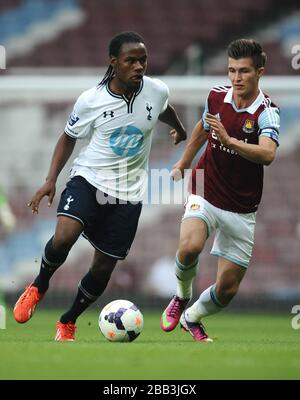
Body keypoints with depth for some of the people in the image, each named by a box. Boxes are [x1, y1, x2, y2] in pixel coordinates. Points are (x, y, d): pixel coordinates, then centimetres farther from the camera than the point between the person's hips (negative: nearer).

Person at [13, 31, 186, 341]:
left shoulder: (157, 91, -8)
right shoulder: (90, 100, -12)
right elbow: (69, 137, 4)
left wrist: (179, 129, 40)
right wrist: (51, 180, -6)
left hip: (128, 193, 2)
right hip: (88, 179, -2)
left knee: (103, 268, 5)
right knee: (63, 237, -29)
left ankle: (68, 322, 31)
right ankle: (39, 286, 3)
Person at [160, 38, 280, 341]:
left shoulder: (267, 112, -16)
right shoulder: (216, 97, -3)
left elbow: (267, 154, -36)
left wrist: (229, 140, -48)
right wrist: (183, 163, 31)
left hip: (241, 210, -1)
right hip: (205, 195, 1)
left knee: (228, 288, 3)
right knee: (190, 246, -31)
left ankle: (191, 318, 35)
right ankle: (181, 297, 0)